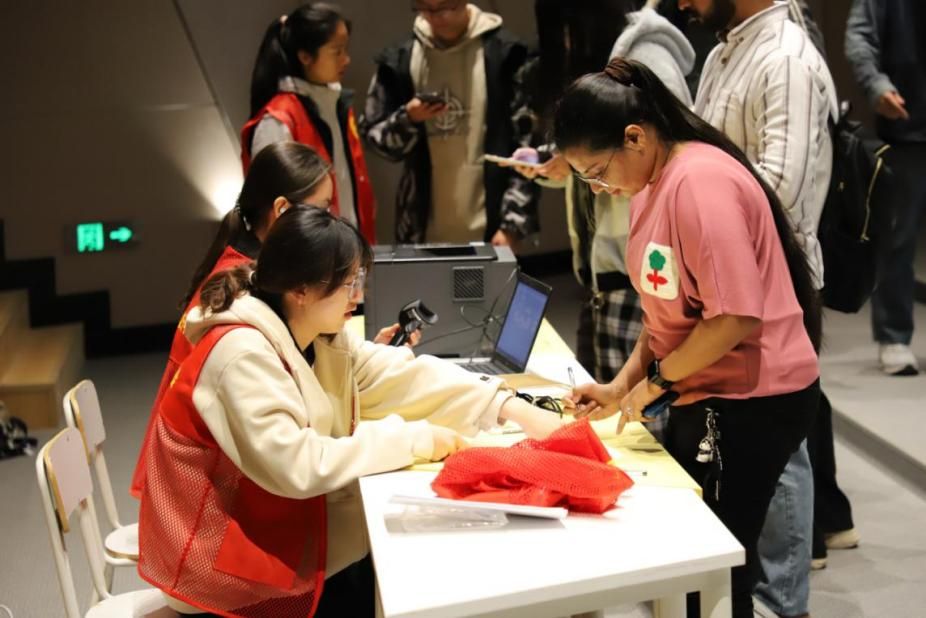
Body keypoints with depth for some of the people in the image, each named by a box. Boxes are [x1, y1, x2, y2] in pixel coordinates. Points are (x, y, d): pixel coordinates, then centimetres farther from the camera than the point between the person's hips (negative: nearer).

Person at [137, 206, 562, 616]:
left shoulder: (319, 337, 2)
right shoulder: (243, 354, -26)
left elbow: (404, 376, -1)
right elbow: (295, 466, -32)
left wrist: (510, 408, -11)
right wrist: (410, 440, -25)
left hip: (282, 527, 8)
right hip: (224, 561, -8)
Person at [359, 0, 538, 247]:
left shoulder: (503, 53, -5)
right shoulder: (399, 58, 3)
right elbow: (374, 135, 9)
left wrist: (513, 223, -11)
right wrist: (407, 120, -12)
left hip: (487, 232, -2)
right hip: (423, 232, 3)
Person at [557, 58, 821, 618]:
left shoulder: (700, 182, -23)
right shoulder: (653, 181, 8)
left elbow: (738, 316, -26)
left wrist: (655, 381, -13)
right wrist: (623, 385, 4)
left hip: (752, 400, -9)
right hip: (707, 395, 9)